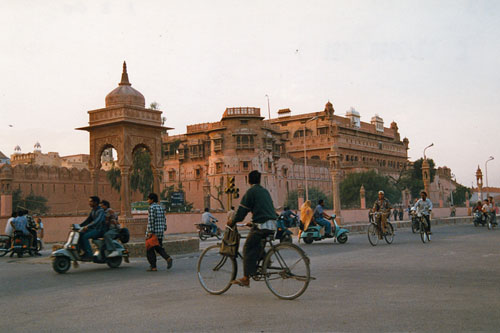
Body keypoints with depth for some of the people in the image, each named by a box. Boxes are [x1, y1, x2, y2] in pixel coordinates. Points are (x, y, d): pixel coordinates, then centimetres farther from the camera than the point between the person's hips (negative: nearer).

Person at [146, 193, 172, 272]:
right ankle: (168, 258, -8)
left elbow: (151, 220, -18)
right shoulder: (161, 207, 13)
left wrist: (150, 232, -20)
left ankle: (153, 267, 2)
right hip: (160, 232, 8)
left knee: (150, 249, 2)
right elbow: (164, 219, 16)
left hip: (153, 232, -8)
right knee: (159, 248, 14)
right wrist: (164, 228, 21)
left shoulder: (151, 207, -11)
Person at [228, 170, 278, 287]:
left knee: (248, 249, -5)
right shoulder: (265, 191, 20)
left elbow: (242, 209, -4)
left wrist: (232, 222, 8)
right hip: (272, 225, 8)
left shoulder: (251, 191, -3)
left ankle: (246, 278, -9)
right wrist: (253, 223, 35)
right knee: (256, 246, 26)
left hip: (261, 225, -8)